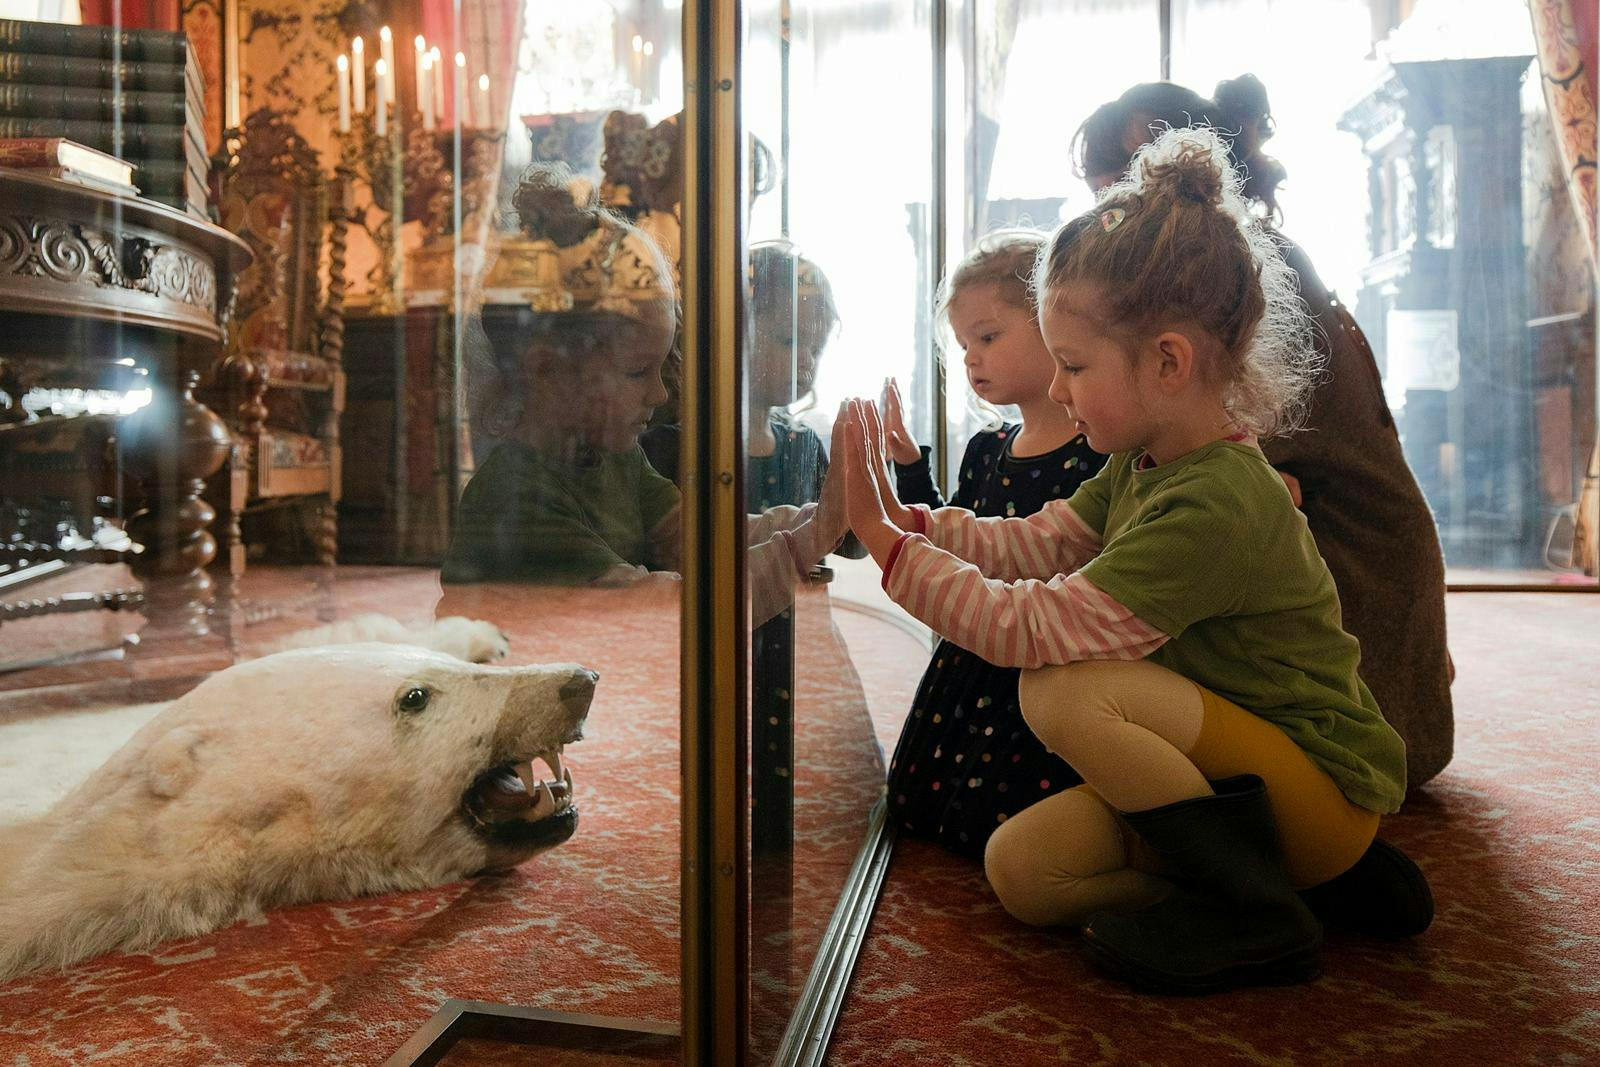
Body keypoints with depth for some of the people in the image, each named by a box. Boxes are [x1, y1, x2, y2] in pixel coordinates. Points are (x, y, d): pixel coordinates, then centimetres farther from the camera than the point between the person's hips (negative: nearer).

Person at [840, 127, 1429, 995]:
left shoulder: (1213, 503, -29)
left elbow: (1031, 627, -30)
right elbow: (1034, 546, 5)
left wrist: (884, 540, -25)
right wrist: (906, 518, -6)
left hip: (1324, 792, -8)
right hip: (1224, 780, 9)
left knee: (1064, 691, -30)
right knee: (1018, 867, -3)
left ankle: (1256, 913, -11)